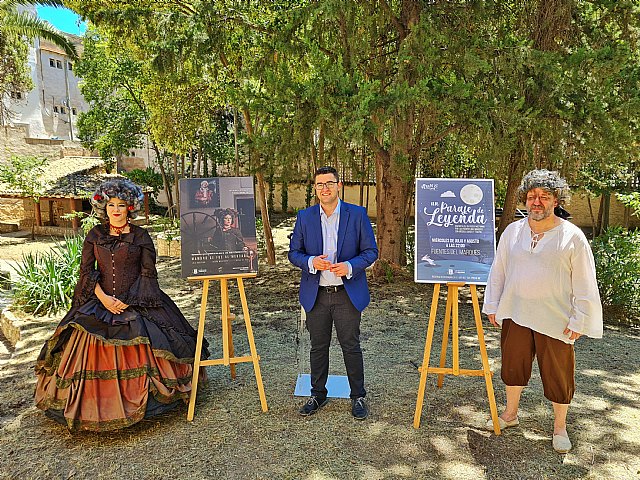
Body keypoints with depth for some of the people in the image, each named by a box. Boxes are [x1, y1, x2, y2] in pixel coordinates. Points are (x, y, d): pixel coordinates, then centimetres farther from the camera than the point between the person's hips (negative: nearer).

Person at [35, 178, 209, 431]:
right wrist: (104, 297, -10)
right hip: (100, 301, 3)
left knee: (138, 355, -6)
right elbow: (86, 271, 4)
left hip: (135, 304, -2)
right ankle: (95, 404, 20)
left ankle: (137, 399, 11)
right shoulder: (95, 235, 7)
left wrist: (129, 302, -11)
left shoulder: (140, 236, 0)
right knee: (96, 355, 2)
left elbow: (148, 273, -3)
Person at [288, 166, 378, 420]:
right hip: (316, 294, 2)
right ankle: (318, 394, 32)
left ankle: (358, 396, 26)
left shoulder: (357, 214, -3)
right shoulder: (304, 217, 2)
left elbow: (371, 251, -1)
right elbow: (293, 252, 5)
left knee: (351, 347, 8)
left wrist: (349, 266, -19)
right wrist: (311, 262, -16)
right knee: (318, 347, 13)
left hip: (348, 293, -1)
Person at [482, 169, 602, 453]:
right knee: (513, 366, 16)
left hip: (556, 320, -3)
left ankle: (560, 427, 30)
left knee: (558, 375, 8)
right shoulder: (512, 231, 2)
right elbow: (498, 271, 9)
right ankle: (510, 414, 37)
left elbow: (584, 284, -5)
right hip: (515, 314, 3)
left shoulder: (572, 236, -7)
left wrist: (579, 320, -8)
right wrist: (492, 306, 9)